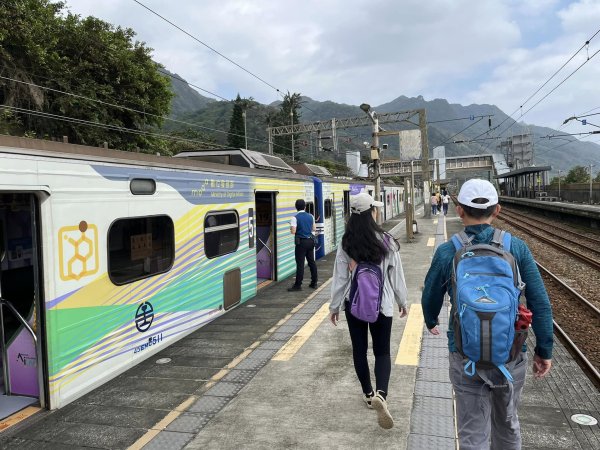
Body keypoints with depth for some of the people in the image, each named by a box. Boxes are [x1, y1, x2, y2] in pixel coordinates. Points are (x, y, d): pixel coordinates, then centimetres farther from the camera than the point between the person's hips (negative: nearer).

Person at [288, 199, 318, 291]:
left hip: (301, 242, -5)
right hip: (310, 241, 5)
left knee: (300, 264, -3)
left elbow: (293, 231, -17)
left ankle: (298, 285, 0)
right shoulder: (310, 216, 4)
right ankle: (314, 282, 21)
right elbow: (314, 229, 10)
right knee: (311, 262, 13)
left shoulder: (295, 218, -11)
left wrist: (290, 228, 4)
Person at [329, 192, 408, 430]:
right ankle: (380, 394, -12)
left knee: (359, 349, 16)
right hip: (381, 304, -1)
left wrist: (334, 306, 7)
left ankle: (368, 394, 28)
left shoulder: (346, 244, -8)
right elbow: (396, 275, -3)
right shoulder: (386, 241, -11)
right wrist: (402, 301, 12)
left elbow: (340, 277, -5)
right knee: (382, 351, 10)